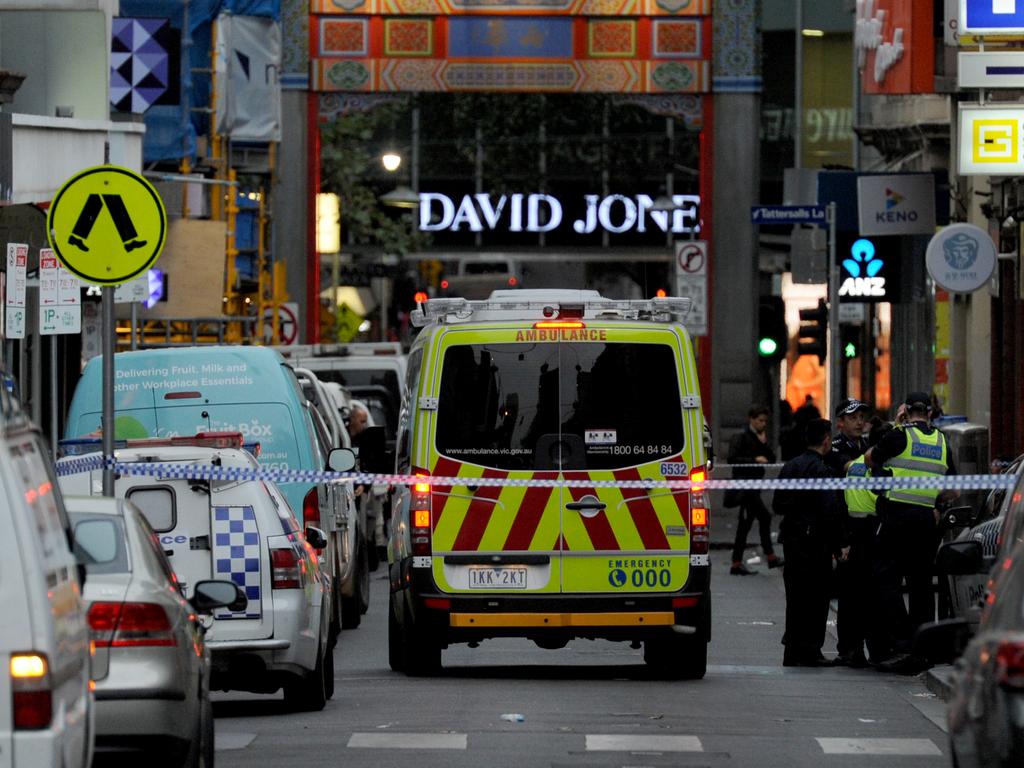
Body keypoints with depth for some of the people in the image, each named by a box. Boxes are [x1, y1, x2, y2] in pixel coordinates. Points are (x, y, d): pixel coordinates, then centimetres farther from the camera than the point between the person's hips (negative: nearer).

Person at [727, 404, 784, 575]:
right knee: (764, 517, -15)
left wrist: (764, 443, -4)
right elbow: (732, 459, -18)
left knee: (745, 524, 8)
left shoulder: (761, 438, 16)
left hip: (754, 483, 9)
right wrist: (755, 459, -21)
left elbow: (772, 458, 10)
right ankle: (770, 556, -9)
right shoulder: (741, 438, -7)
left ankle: (737, 564, 10)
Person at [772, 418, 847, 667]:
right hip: (814, 541, -8)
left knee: (796, 597, 14)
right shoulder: (821, 470, -14)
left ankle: (793, 652, 17)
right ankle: (809, 652, -1)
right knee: (816, 597, -1)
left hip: (791, 537, 8)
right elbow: (829, 511, -19)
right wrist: (838, 546, -14)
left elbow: (777, 505, 16)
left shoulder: (790, 467, 11)